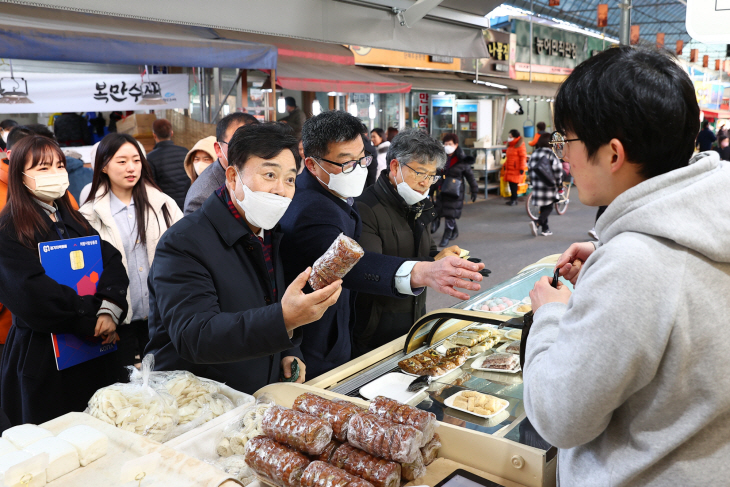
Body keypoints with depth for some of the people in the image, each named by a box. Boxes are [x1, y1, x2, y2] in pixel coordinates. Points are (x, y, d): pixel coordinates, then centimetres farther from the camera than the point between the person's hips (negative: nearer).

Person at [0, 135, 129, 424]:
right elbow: (33, 291, -19)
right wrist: (93, 322, -18)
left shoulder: (74, 221, 12)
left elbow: (111, 260, -1)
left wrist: (109, 311, -19)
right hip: (42, 358, -5)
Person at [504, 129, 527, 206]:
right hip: (509, 168, 8)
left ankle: (514, 199, -2)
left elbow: (523, 157, -14)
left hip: (516, 169, -8)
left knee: (514, 184, -8)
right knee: (511, 183, 8)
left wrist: (522, 168, -17)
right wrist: (505, 165, 24)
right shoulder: (510, 145, 16)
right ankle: (512, 198, 15)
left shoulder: (520, 146, -11)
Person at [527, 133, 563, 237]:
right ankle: (537, 223, -19)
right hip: (549, 186, -5)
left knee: (543, 207, 16)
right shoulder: (551, 154, -10)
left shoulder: (534, 154, 6)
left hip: (537, 186, 6)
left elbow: (530, 168, 12)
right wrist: (559, 183, 3)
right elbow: (558, 169, -8)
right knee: (548, 208, 2)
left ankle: (545, 229, 17)